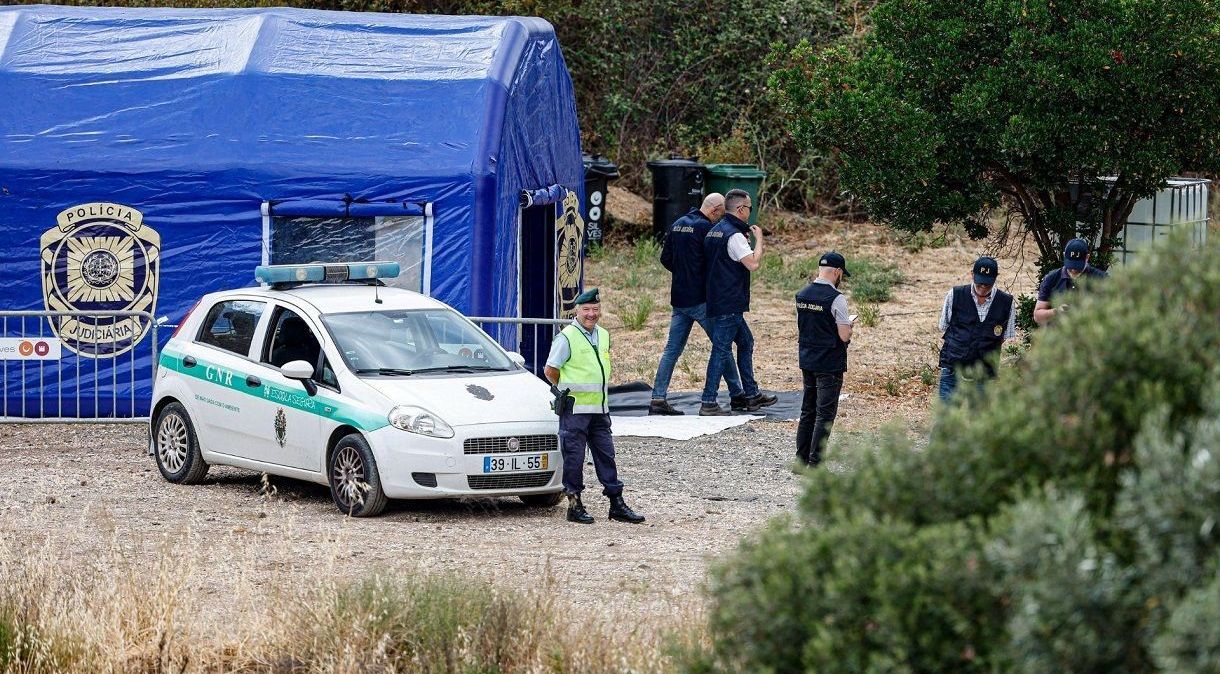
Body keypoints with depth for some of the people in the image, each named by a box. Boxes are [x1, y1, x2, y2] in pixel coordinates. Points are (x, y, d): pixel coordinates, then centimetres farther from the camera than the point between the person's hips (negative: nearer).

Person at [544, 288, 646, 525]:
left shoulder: (603, 336, 11)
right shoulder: (567, 337, -11)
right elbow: (550, 371, -8)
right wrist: (566, 390, 3)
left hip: (599, 408, 7)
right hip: (574, 409, -7)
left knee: (606, 456, 8)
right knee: (574, 458, -1)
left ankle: (617, 504, 11)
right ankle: (574, 505, 5)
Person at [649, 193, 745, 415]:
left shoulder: (677, 225, 11)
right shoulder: (706, 228, -13)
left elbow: (665, 258, 16)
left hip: (678, 298, 7)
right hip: (701, 298, -7)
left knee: (672, 349, 5)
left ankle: (658, 398, -1)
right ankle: (737, 394, 11)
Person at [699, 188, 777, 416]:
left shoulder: (715, 232, 14)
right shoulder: (734, 235, -17)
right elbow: (752, 263, -24)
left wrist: (746, 239, 17)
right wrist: (758, 239, -8)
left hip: (717, 301, 10)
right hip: (728, 305, -10)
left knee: (746, 342, 20)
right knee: (721, 350, -8)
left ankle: (750, 395, 26)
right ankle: (709, 403, -8)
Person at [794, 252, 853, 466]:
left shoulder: (801, 295, 5)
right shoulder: (836, 298, -17)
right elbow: (844, 336, -18)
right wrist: (849, 327, 3)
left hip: (807, 360, 7)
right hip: (830, 364, -7)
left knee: (807, 411, 16)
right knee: (825, 414, -2)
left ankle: (801, 459, 19)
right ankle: (815, 463, -4)